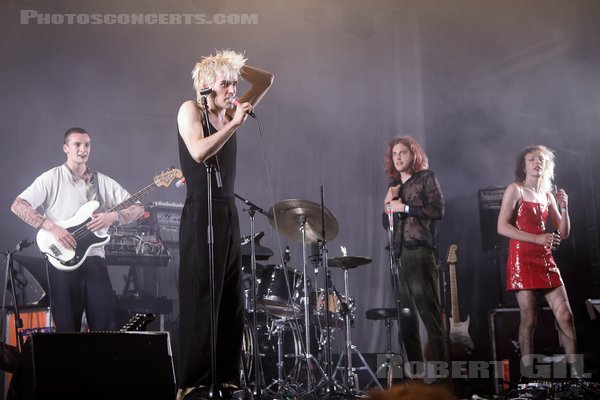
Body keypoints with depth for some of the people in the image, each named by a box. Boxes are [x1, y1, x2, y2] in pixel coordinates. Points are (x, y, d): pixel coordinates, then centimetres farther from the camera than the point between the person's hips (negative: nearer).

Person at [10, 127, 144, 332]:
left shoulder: (103, 182, 12)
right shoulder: (51, 178, 1)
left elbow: (138, 208, 10)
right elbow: (17, 205, -9)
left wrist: (113, 216, -10)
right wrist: (52, 227, -17)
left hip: (94, 259, 3)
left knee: (107, 326, -1)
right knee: (67, 328, 2)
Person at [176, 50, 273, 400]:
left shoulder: (230, 112, 15)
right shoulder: (190, 110, -2)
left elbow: (266, 80, 22)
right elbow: (199, 152, -20)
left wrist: (235, 66, 10)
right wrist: (235, 124, -17)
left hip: (229, 213, 7)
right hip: (201, 213, -7)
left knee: (231, 301, 6)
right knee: (200, 300, -8)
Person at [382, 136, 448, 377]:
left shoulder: (426, 178, 5)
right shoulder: (394, 185, 22)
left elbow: (438, 210, -8)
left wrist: (405, 208, -10)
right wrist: (388, 203, 6)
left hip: (420, 253, -6)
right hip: (398, 256, 6)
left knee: (430, 313, -11)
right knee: (405, 317, 3)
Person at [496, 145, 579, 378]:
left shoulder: (547, 195, 16)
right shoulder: (515, 189, -1)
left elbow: (563, 234, 17)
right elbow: (502, 227, -12)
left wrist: (564, 208, 1)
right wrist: (538, 239, -18)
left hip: (545, 259, 6)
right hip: (522, 258, -6)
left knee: (565, 315, -1)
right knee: (529, 318, -5)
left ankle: (576, 371, 5)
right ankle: (527, 375, 1)